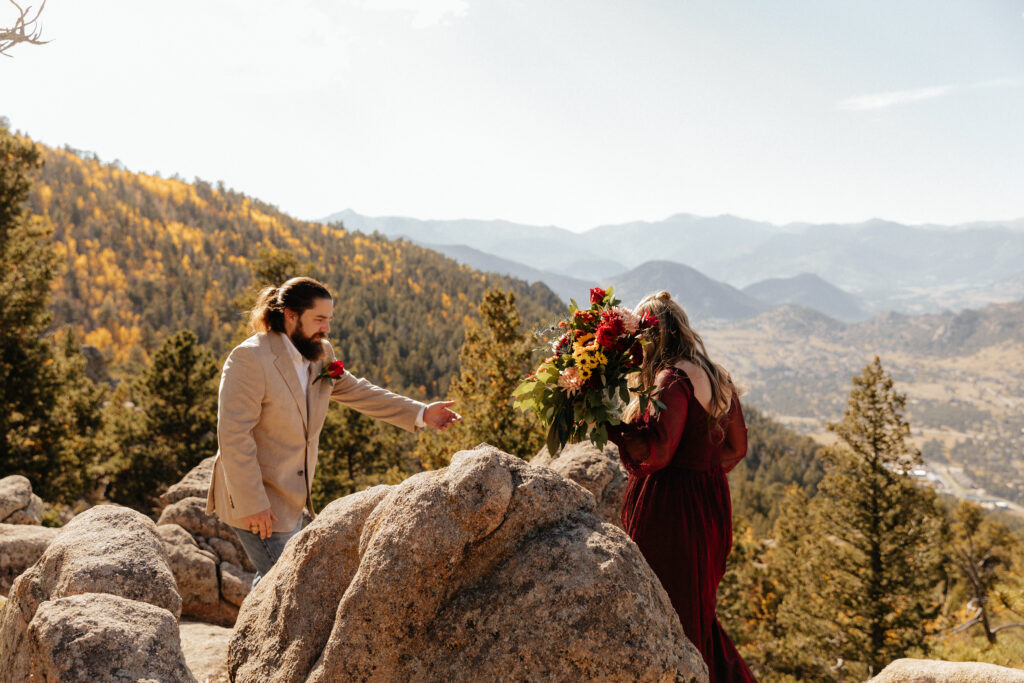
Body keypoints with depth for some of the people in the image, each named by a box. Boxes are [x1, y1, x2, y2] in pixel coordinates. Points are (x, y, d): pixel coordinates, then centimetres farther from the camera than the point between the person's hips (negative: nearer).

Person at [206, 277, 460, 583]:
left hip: (290, 497, 8)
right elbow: (233, 436, -23)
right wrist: (252, 504, -23)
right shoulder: (250, 359, -21)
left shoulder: (320, 354, 5)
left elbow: (356, 392, 15)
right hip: (257, 501, -8)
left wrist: (421, 413, 8)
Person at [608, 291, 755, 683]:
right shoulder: (715, 377, 12)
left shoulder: (672, 379, -15)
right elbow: (737, 447, 17)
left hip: (669, 506, -9)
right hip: (710, 502, 9)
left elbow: (657, 451, -24)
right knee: (697, 612, 19)